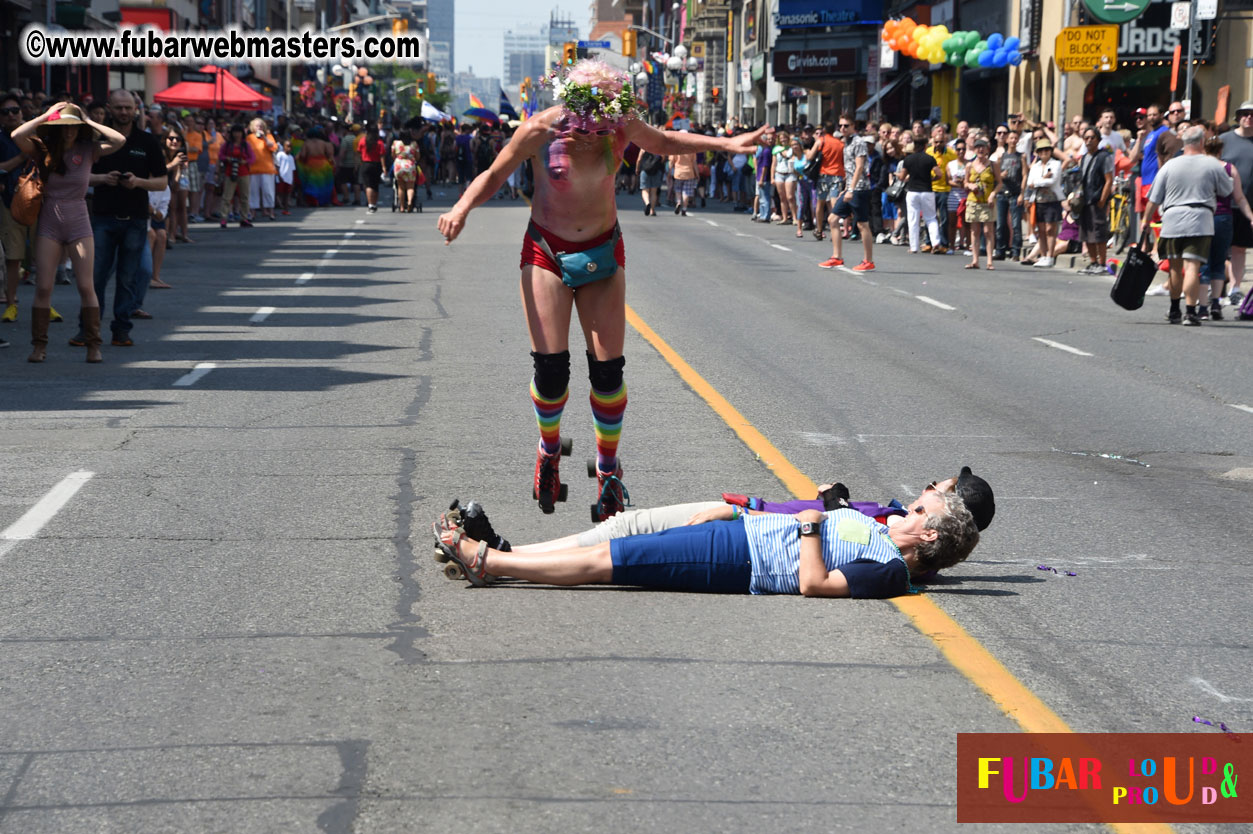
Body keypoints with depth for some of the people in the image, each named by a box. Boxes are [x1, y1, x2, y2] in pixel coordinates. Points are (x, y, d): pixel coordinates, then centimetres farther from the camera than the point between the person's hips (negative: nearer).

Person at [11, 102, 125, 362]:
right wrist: (46, 115, -9)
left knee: (86, 286, -4)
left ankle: (93, 345, 3)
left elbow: (120, 141, -14)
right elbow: (17, 136, -17)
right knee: (43, 287, -2)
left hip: (79, 222, 0)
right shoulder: (43, 151, 0)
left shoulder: (87, 151, 0)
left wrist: (89, 121, -6)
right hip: (49, 224, 0)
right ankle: (39, 345, 6)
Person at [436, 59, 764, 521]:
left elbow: (663, 142, 10)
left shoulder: (621, 126, -12)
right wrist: (462, 207, -24)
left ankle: (608, 466, 16)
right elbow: (495, 174, -5)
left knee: (607, 369, -3)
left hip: (602, 251, 2)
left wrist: (725, 143, 2)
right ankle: (549, 451, 19)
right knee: (550, 366, -10)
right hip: (547, 252, -2)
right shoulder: (541, 129, -19)